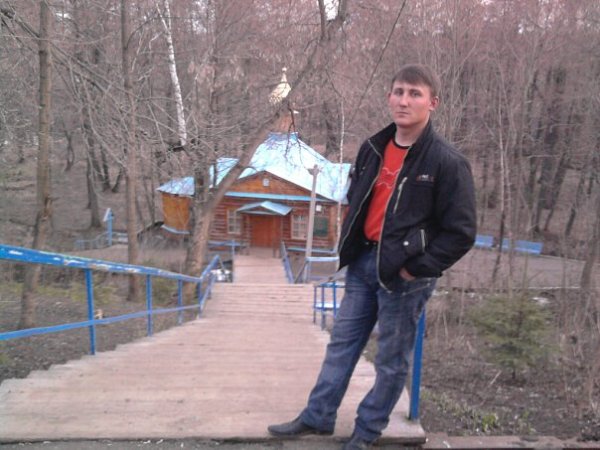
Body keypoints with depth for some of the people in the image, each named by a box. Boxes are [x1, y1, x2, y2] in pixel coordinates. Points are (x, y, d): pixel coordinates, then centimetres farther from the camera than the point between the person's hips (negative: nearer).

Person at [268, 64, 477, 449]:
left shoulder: (448, 162, -14)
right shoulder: (373, 149, 5)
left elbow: (461, 233, -13)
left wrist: (416, 268, -14)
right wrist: (351, 248, 10)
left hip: (403, 274, -6)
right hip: (363, 263, 6)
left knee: (392, 359, 10)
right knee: (342, 343, 15)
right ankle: (317, 417, 30)